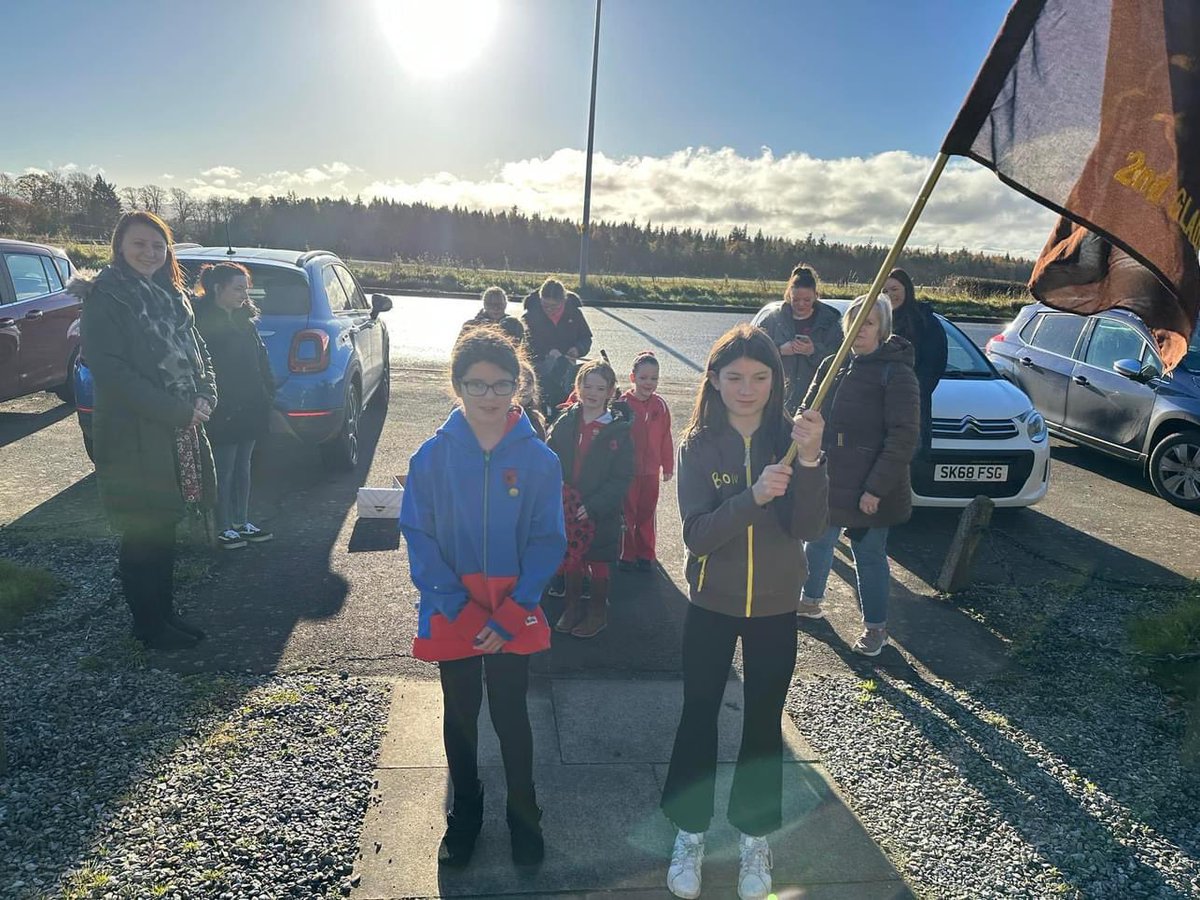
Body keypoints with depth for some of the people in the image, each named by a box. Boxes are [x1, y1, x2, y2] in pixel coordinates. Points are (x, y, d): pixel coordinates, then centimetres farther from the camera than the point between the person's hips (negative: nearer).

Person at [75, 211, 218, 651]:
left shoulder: (171, 296, 13)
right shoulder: (104, 299, -9)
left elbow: (198, 353, 14)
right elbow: (111, 371, -18)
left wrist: (204, 397, -6)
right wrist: (178, 410, -20)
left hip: (180, 433, 7)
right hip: (133, 438, -7)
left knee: (165, 527, 15)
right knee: (143, 534, 3)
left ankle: (165, 613, 27)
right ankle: (148, 626, 17)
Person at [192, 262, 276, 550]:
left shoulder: (244, 320, 11)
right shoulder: (202, 322, -14)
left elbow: (261, 361, 13)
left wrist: (267, 395, 5)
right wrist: (221, 407, -21)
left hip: (249, 410, 8)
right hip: (222, 414, -8)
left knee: (242, 467, 15)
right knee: (224, 472, 3)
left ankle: (242, 523, 25)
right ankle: (224, 529, 15)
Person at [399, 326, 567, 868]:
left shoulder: (537, 458, -9)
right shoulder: (433, 456, -8)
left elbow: (547, 540, -7)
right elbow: (418, 536, -7)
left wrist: (511, 612, -14)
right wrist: (459, 608, -15)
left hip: (513, 615, -1)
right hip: (451, 614, 1)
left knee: (510, 716, 12)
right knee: (460, 716, 17)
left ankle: (525, 818, 34)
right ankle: (464, 816, 38)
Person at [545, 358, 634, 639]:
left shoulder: (619, 430, -10)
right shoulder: (565, 422, 0)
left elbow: (622, 478, -11)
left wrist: (593, 505, -18)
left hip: (601, 511, -3)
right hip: (567, 508, 3)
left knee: (598, 563, 11)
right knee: (570, 559, 15)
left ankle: (598, 612, 30)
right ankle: (572, 607, 34)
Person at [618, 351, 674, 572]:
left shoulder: (660, 405, -1)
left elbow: (665, 438, 5)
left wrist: (668, 466, 8)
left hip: (651, 471, 3)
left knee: (647, 515, 13)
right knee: (627, 514, 9)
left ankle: (645, 555, 26)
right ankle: (627, 555, 22)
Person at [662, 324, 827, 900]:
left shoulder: (790, 438, -8)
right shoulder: (699, 444, -10)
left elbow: (809, 529, -17)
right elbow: (696, 536, -19)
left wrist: (811, 460, -33)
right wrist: (753, 497, -35)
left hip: (775, 608, 1)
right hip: (711, 605, 0)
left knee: (764, 724, 14)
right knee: (698, 717, 11)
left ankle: (754, 839, 36)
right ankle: (689, 833, 33)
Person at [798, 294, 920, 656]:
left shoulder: (896, 373, -12)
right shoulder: (832, 365, 7)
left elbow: (903, 437, -17)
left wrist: (876, 488, -20)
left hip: (867, 489, -6)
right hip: (825, 479, 6)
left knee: (869, 555, 6)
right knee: (818, 543, 20)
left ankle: (875, 627, 24)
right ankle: (809, 601, 42)